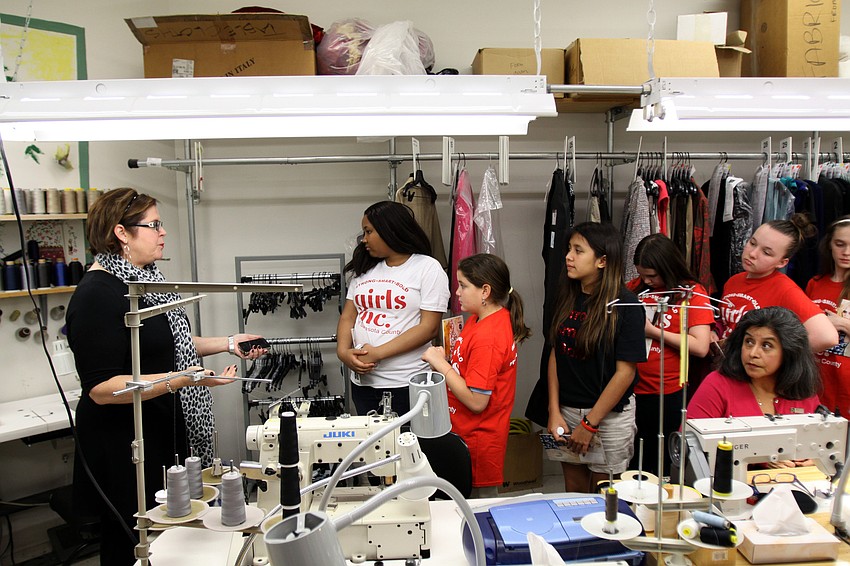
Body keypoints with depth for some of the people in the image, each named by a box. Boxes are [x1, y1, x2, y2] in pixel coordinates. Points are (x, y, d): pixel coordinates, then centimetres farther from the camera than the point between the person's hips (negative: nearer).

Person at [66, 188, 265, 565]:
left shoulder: (145, 279, 9)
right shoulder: (97, 295, -21)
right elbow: (101, 387, -25)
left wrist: (227, 343, 12)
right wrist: (183, 379, -32)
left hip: (165, 433, 9)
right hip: (123, 448, -9)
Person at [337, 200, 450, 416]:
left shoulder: (428, 268, -6)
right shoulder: (364, 269, 12)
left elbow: (429, 327, -13)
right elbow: (348, 316, 10)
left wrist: (377, 353, -17)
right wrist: (343, 352, -11)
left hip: (406, 383, -5)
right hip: (362, 380, 5)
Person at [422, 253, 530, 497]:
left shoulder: (487, 338, -26)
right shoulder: (479, 320, 5)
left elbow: (476, 401, -26)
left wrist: (440, 363, -19)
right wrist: (442, 360, 1)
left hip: (477, 443, -9)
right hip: (468, 433, 9)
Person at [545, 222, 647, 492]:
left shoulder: (625, 304, -14)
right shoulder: (568, 297, 2)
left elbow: (625, 371, -15)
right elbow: (555, 353, 5)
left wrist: (589, 424, -14)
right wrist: (554, 412, -2)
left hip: (609, 415, -5)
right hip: (567, 410, 5)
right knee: (573, 492, 18)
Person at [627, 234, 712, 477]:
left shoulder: (693, 293, -6)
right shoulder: (636, 287, 6)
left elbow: (700, 347, -14)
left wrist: (652, 330, -13)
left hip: (667, 395, -4)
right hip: (631, 390, 4)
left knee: (656, 466, 12)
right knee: (627, 463, 12)